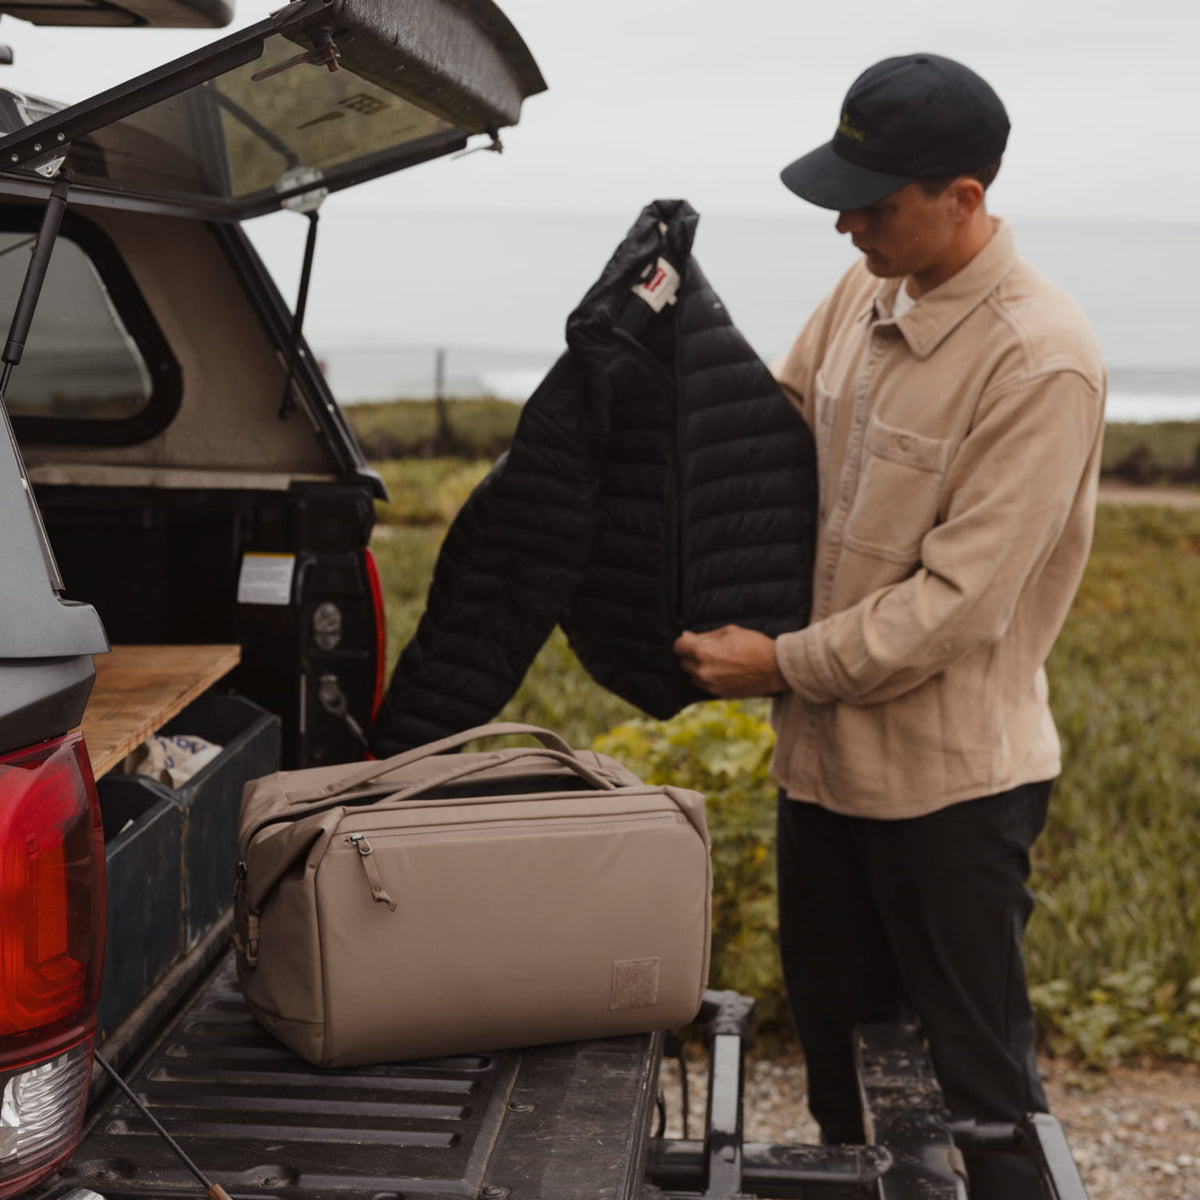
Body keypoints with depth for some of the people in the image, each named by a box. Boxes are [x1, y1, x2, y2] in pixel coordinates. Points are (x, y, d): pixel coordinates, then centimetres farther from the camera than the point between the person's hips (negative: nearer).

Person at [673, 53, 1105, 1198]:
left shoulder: (1039, 361, -22)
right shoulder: (863, 296, 2)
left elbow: (960, 598, -24)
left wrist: (786, 666, -18)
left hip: (952, 776, -8)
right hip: (828, 751, 8)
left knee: (972, 1070, 7)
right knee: (834, 1035, 23)